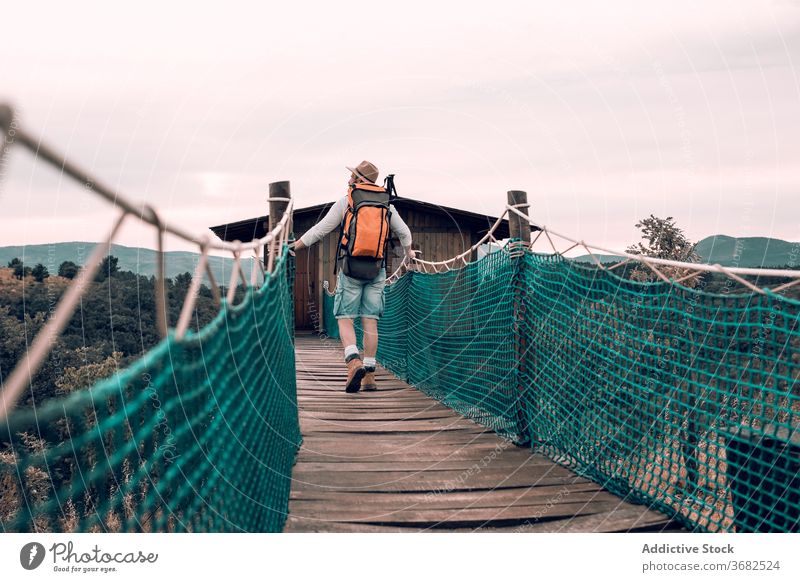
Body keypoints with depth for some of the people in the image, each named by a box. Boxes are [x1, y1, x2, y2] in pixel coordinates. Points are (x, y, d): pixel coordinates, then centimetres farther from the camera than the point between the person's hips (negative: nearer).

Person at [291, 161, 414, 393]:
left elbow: (319, 230, 0)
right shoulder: (386, 205, 11)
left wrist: (293, 247, 10)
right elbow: (404, 232, 21)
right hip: (377, 270, 3)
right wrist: (408, 252, 41)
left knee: (345, 320, 0)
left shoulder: (345, 202, -1)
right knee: (370, 322, 4)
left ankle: (354, 362, -22)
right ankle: (369, 376, 4)